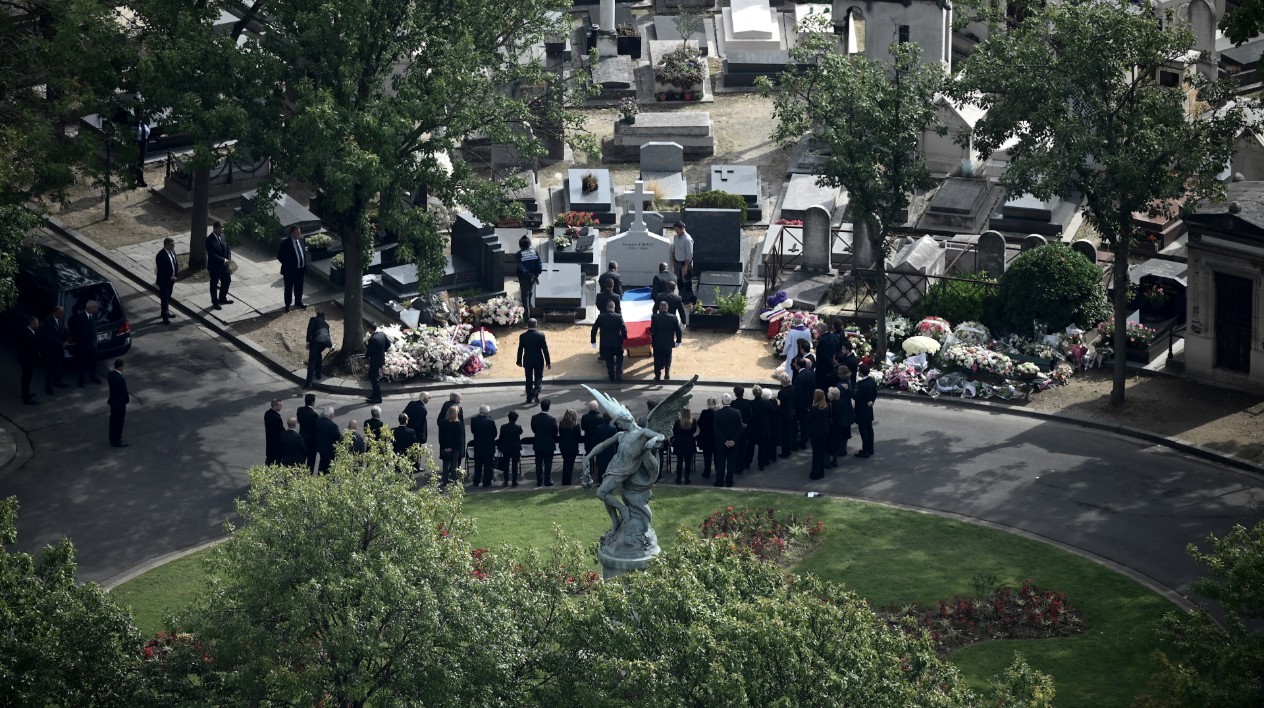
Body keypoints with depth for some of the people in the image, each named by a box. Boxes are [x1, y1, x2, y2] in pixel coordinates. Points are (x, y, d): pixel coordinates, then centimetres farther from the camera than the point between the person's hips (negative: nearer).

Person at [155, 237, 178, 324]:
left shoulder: (172, 252, 2)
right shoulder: (160, 255, -25)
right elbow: (161, 270, -24)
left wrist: (175, 274, 1)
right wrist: (170, 277, -23)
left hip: (171, 279, 8)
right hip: (164, 281, -8)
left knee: (168, 297, 22)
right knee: (164, 298, -2)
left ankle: (166, 312, 38)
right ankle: (165, 317, 2)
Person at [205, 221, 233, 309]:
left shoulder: (222, 236, -1)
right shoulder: (210, 240, -24)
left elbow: (228, 247, 6)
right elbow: (212, 255, -28)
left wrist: (228, 259, -9)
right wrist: (224, 260, -28)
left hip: (224, 265, 7)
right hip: (214, 266, -7)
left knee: (227, 280, 20)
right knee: (214, 284, 10)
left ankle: (222, 298, 41)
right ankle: (215, 303, 26)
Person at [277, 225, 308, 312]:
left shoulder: (300, 240, 0)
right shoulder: (285, 243, -20)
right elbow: (279, 256, -14)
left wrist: (304, 265, 6)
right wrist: (287, 264, -14)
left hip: (301, 269, 6)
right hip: (290, 270, -6)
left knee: (299, 288, 20)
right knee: (289, 288, 10)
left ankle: (298, 302, 39)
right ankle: (287, 305, 25)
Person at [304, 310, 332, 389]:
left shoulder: (313, 319, 21)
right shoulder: (326, 324, 35)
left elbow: (310, 329, 5)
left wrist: (308, 341, 0)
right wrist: (330, 345, 63)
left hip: (317, 340, -5)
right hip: (326, 340, 5)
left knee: (312, 361, -6)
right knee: (318, 354, 34)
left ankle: (309, 382, -16)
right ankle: (318, 374, 37)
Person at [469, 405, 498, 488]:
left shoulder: (473, 420, -11)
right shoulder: (490, 421, -20)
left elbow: (472, 431, 0)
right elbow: (494, 434, -9)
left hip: (477, 446, 3)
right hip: (489, 446, -3)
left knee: (478, 464, 16)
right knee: (488, 464, 8)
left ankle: (476, 481, 22)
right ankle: (486, 482, 11)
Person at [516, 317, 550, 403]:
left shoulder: (522, 336, -6)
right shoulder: (541, 335, -10)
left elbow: (520, 350, 0)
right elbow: (545, 349, -8)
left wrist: (519, 361, 12)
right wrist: (548, 362, -1)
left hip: (527, 361, 1)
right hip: (538, 361, -1)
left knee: (529, 379, 11)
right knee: (538, 378, 9)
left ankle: (529, 397, 12)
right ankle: (536, 394, -11)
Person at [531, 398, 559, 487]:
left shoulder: (534, 418, -12)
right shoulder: (552, 420, -20)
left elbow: (533, 430, -1)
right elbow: (555, 432, -8)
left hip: (538, 445, 3)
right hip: (549, 445, -3)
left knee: (539, 464, 14)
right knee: (548, 464, 8)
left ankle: (539, 481, 18)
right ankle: (547, 481, 12)